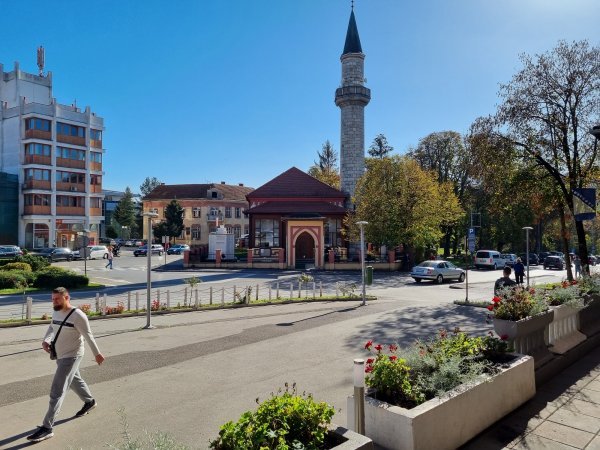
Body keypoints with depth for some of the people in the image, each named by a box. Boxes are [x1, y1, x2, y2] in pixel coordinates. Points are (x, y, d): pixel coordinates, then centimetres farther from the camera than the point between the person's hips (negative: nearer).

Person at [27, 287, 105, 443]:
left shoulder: (78, 316, -22)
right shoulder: (56, 312, 1)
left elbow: (88, 336, -14)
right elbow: (52, 328, 17)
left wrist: (97, 354, -5)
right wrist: (45, 341, -5)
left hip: (71, 357, -9)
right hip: (60, 355, 9)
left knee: (57, 391, -9)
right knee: (75, 380, 26)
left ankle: (47, 428, -2)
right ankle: (90, 402, 47)